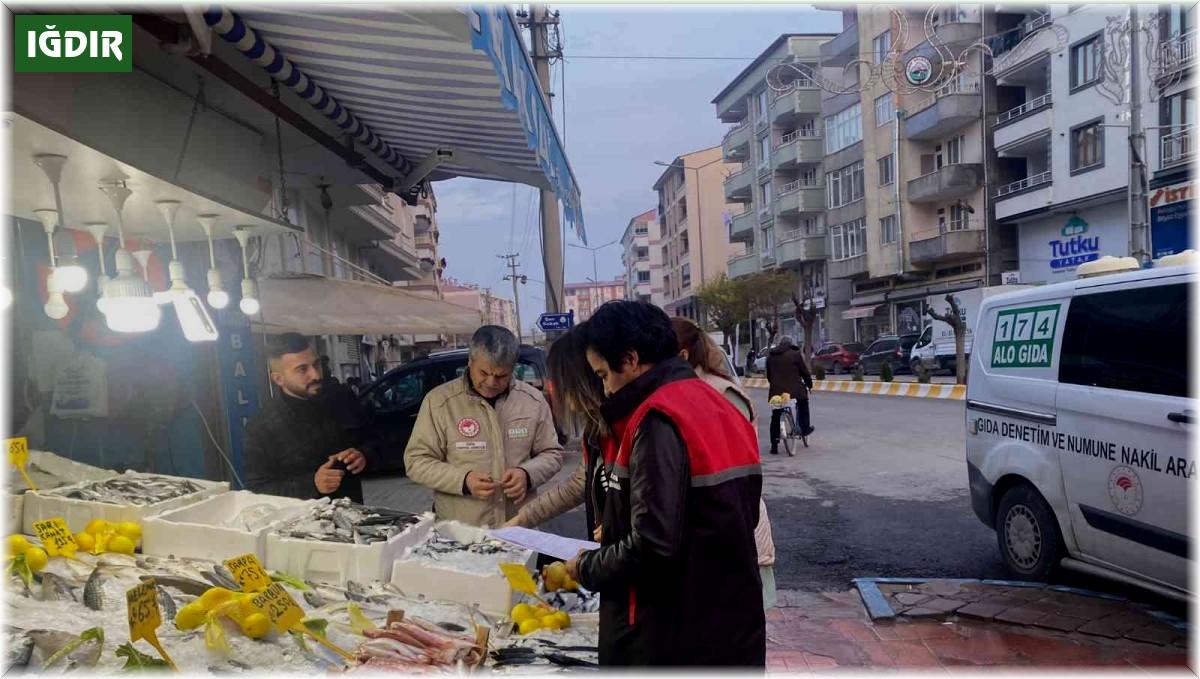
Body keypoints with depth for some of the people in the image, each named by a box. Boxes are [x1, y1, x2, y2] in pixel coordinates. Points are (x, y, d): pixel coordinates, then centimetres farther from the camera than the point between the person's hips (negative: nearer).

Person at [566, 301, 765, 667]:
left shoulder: (659, 421, -21)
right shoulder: (717, 407, 7)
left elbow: (652, 546, -26)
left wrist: (585, 568, -8)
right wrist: (617, 535, 13)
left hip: (678, 640, -8)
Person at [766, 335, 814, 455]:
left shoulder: (770, 356, 13)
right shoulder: (795, 354, -1)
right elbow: (804, 371, 2)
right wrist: (809, 384, 15)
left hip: (776, 390, 3)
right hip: (794, 389, -3)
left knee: (775, 418, 7)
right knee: (802, 406, 27)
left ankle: (774, 445, 5)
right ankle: (805, 428, 27)